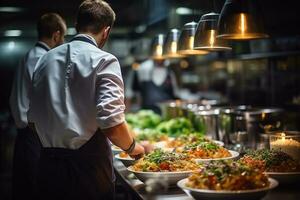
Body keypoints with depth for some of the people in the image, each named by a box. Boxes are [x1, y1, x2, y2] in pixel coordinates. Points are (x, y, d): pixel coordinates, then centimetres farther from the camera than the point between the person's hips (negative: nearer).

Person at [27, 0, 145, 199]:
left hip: (48, 163, 5)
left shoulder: (46, 59, 7)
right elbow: (111, 124, -20)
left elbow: (33, 116, 11)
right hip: (89, 166, -5)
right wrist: (133, 148, -2)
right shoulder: (103, 60, -11)